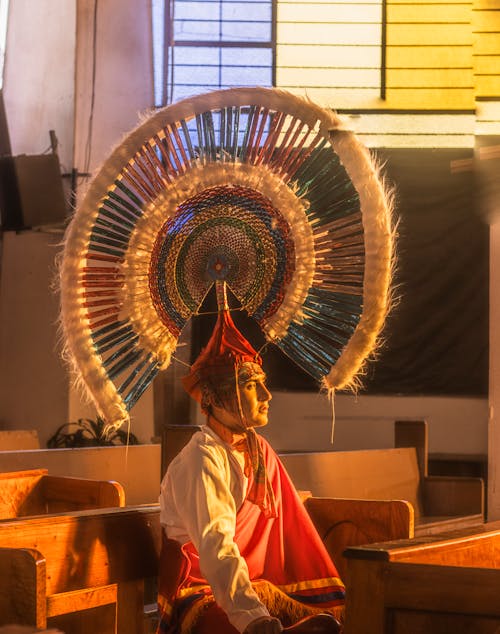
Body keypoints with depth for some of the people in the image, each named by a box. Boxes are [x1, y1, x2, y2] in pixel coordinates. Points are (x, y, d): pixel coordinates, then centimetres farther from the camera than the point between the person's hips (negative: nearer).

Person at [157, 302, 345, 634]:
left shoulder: (259, 452, 10)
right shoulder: (201, 460, -15)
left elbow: (289, 530, 9)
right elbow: (215, 546, -28)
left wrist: (331, 595, 1)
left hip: (252, 584, 7)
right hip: (200, 592, -7)